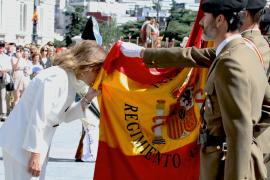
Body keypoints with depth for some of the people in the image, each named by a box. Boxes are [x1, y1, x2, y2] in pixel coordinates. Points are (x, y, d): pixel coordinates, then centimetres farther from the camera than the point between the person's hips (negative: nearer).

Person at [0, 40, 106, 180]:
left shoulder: (72, 80, 5)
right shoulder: (56, 78, -23)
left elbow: (65, 116, 10)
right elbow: (37, 118, -25)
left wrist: (88, 98, -2)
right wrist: (35, 154, -21)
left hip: (36, 143, 9)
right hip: (22, 145, -9)